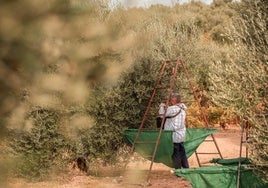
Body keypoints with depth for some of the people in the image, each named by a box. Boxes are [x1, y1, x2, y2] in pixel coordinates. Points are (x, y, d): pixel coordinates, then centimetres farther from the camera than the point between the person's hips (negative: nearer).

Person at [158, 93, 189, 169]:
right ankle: (186, 168, 17)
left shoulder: (173, 109, -18)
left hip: (174, 135, -8)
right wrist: (166, 108, 7)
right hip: (181, 134, 9)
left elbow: (162, 114, -11)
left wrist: (162, 107, 5)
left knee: (175, 154, -1)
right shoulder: (182, 108, 9)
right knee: (182, 152, 14)